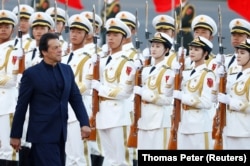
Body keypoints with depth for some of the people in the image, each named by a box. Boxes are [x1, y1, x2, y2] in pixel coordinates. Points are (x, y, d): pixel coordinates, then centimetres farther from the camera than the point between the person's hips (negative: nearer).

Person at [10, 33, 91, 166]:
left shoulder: (67, 70, 10)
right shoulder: (31, 74, -6)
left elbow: (76, 98, 10)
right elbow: (21, 106, -3)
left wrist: (84, 123, -5)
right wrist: (15, 135, -1)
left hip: (60, 134, 6)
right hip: (43, 134, -6)